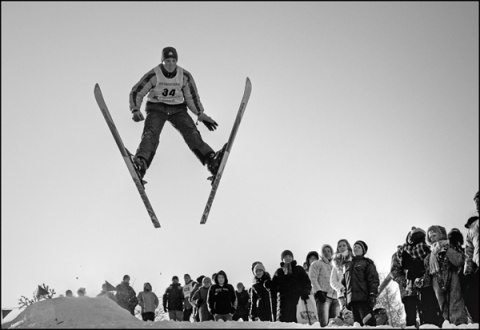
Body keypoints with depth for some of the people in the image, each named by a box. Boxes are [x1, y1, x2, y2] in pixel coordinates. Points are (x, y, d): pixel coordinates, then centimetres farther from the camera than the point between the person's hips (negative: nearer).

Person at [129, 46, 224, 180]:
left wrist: (200, 114, 3)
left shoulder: (185, 76, -1)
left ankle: (211, 160, -39)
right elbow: (136, 93, -1)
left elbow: (191, 97, 12)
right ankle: (140, 163, -52)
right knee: (150, 134, -29)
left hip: (178, 110, 2)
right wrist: (135, 110, -16)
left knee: (192, 132, -22)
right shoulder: (153, 75, -8)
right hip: (156, 109, -2)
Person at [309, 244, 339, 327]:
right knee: (324, 323, -17)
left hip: (334, 297, 6)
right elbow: (313, 279, -3)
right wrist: (318, 292, -17)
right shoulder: (316, 264, 9)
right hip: (323, 295, -6)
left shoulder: (333, 267, 27)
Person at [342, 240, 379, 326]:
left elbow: (374, 279, -2)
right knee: (357, 322, 2)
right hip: (352, 299, 6)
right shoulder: (348, 265, 25)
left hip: (364, 298, -5)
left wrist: (373, 294, -14)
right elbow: (344, 283, 26)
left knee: (368, 321, -14)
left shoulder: (367, 263, 9)